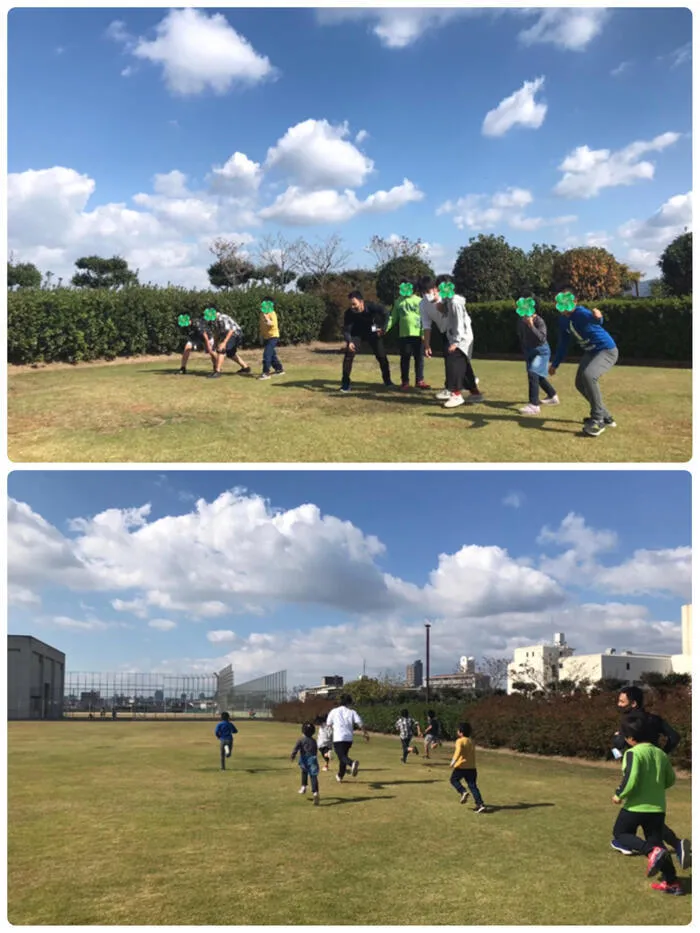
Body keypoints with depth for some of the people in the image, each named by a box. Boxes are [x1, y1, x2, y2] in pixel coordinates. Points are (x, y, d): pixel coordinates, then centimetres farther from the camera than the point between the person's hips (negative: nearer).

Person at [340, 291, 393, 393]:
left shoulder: (371, 306, -33)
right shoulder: (349, 313, -31)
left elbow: (384, 313, -19)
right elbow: (346, 329, -29)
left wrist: (382, 328, -24)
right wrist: (349, 342, -46)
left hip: (372, 332, 0)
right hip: (357, 333, 0)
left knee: (381, 355, 1)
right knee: (349, 354, -14)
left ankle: (387, 380, 19)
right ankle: (345, 383, -6)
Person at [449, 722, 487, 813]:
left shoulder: (460, 741, -9)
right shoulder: (471, 741, 15)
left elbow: (458, 751, -26)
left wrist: (453, 761, -30)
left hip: (461, 766, -6)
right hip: (472, 767, 6)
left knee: (453, 779, 14)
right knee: (472, 785, 6)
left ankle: (463, 792, -9)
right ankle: (480, 804, -5)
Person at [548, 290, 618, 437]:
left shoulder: (581, 312, -27)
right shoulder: (563, 320, -1)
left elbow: (594, 319, -52)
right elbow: (562, 343, 13)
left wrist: (597, 318, -76)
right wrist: (555, 364, 17)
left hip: (607, 350, -10)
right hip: (590, 352, 10)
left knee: (588, 375, -32)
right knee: (580, 384, 14)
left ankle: (598, 420, -21)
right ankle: (605, 417, 30)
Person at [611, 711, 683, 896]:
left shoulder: (633, 753, -16)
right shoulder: (661, 754, 6)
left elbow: (631, 780, -24)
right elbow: (670, 780, 15)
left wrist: (619, 795, -8)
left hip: (635, 806, -6)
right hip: (657, 808, 6)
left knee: (620, 834, 12)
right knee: (656, 842, 17)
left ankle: (652, 852, -11)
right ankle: (672, 882, 12)